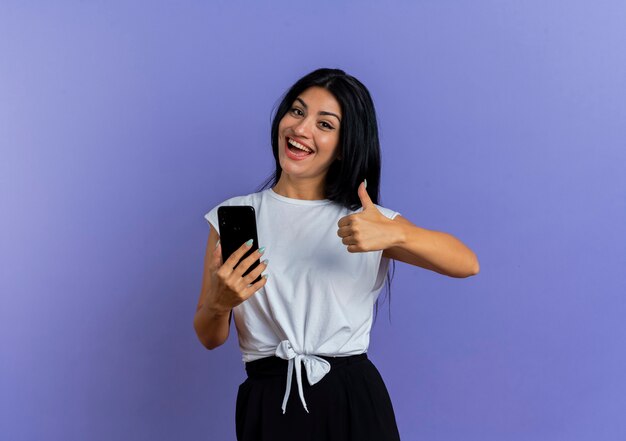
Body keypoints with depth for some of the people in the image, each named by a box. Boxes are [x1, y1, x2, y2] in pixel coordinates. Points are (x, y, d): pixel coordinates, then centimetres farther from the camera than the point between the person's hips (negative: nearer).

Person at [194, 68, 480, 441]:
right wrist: (219, 303, -19)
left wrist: (395, 233, -28)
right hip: (268, 405, 1)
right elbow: (210, 338, 4)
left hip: (354, 401, 0)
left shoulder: (368, 219, 1)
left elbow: (467, 264, -12)